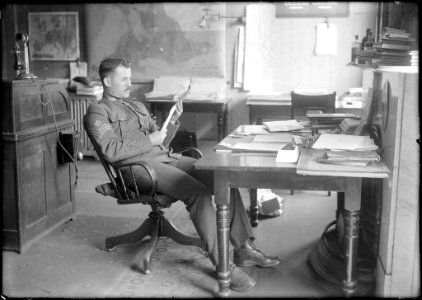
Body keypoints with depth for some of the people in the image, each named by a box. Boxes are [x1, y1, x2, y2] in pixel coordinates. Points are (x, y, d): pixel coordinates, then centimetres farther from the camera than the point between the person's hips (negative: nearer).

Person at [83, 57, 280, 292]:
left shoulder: (137, 106, 27)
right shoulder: (98, 112, 3)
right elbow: (111, 151, -14)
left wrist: (174, 121, 7)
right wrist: (149, 140, -10)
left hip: (167, 158, 8)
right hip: (141, 166, -8)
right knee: (198, 192, -30)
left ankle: (244, 248, -4)